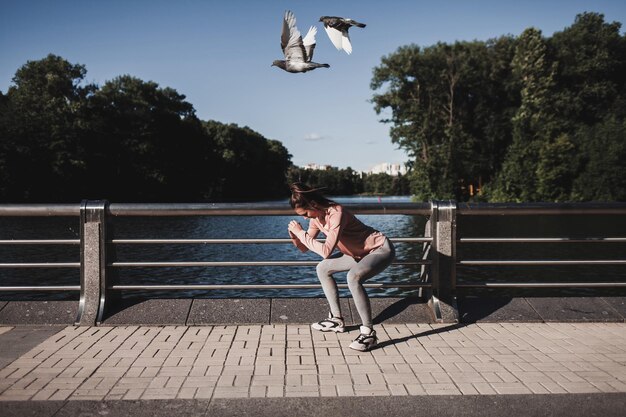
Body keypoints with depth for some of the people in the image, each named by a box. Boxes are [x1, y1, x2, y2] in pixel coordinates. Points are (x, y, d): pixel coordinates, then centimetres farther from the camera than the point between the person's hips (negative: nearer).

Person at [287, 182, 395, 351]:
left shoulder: (336, 214, -28)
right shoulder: (316, 217, -1)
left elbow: (326, 251, -36)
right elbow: (304, 247, 6)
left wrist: (301, 233, -27)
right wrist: (294, 233, -13)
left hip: (380, 249, -9)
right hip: (359, 253, 10)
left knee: (353, 277, -35)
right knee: (323, 269, 11)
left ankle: (368, 333, -22)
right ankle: (336, 320, 17)